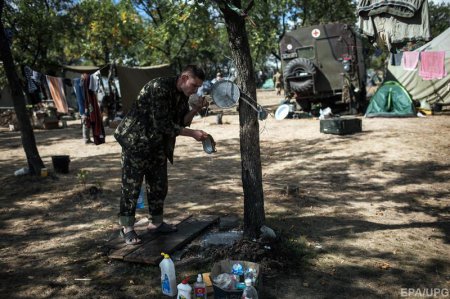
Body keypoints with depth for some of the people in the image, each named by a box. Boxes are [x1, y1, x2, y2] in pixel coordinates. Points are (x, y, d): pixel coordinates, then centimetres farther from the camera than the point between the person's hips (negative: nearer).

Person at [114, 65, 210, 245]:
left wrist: (196, 109, -15)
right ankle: (127, 227, 11)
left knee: (159, 184, 10)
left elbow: (181, 122, 3)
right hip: (136, 141, -8)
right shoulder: (159, 87, -25)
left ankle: (156, 222, 24)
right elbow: (162, 125, -28)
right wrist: (193, 134, -26)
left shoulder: (183, 95, 1)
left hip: (157, 144, 8)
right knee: (131, 185, -2)